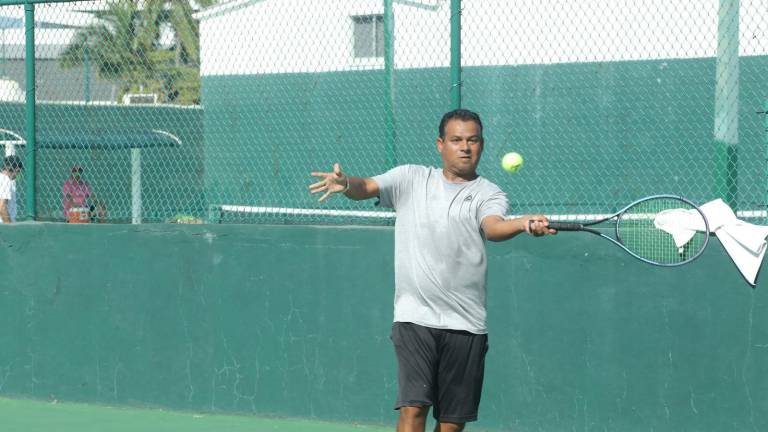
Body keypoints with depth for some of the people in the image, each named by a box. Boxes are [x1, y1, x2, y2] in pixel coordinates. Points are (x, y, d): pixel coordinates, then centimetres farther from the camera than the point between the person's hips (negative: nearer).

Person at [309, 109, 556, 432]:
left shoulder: (488, 194, 6)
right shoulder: (410, 179, 11)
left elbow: (493, 227, -15)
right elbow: (367, 187, -3)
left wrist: (525, 223, -38)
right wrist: (345, 184, -27)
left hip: (465, 325, 1)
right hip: (414, 318, -1)